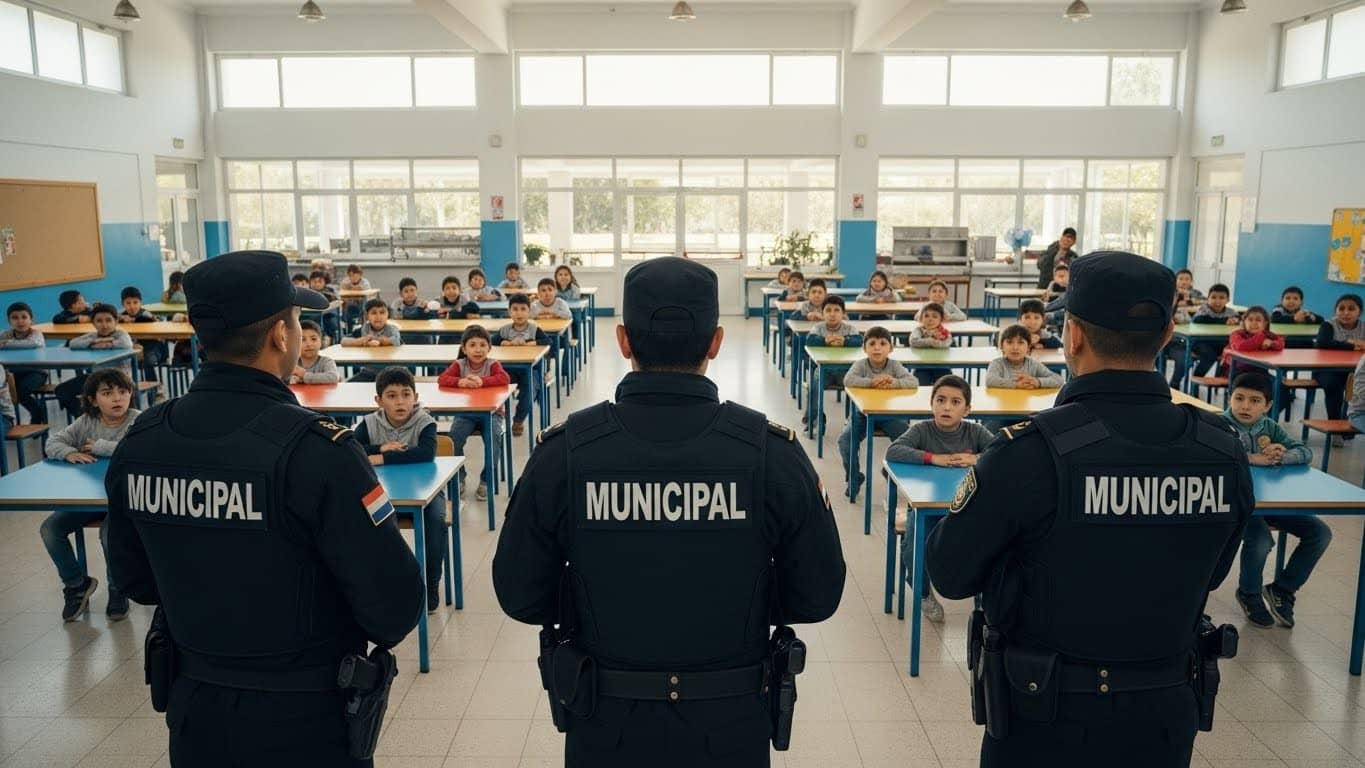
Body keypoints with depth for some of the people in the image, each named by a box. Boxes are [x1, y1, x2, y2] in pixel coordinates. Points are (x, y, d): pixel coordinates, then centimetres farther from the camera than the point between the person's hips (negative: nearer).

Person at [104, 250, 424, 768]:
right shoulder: (314, 449, -26)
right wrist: (373, 633, -2)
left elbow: (133, 579, 7)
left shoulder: (138, 444, -8)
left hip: (193, 709, 5)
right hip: (304, 719, -4)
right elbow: (395, 603, -23)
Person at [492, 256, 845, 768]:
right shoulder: (774, 452, -17)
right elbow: (818, 596, -7)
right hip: (730, 725, 0)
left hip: (607, 726, 0)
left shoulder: (563, 452, -16)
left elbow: (519, 596, -7)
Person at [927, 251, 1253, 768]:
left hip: (1049, 722, -3)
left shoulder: (1031, 451, -25)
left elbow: (950, 575, -15)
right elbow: (1209, 576, 6)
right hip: (1167, 714, 4)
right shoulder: (1224, 452, -10)